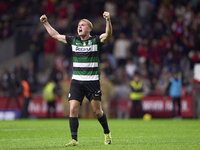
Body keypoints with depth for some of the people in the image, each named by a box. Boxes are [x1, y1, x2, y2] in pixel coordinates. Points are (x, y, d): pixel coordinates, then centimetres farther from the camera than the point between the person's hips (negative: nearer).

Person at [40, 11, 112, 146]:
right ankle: (74, 140, -6)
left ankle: (107, 133, 24)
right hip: (76, 81, 3)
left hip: (92, 82, -3)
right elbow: (55, 35, 19)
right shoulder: (73, 40, 9)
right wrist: (46, 23, 16)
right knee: (73, 109, -10)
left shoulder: (96, 40, -1)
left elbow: (108, 34, -20)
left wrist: (108, 20, -36)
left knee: (97, 112, 0)